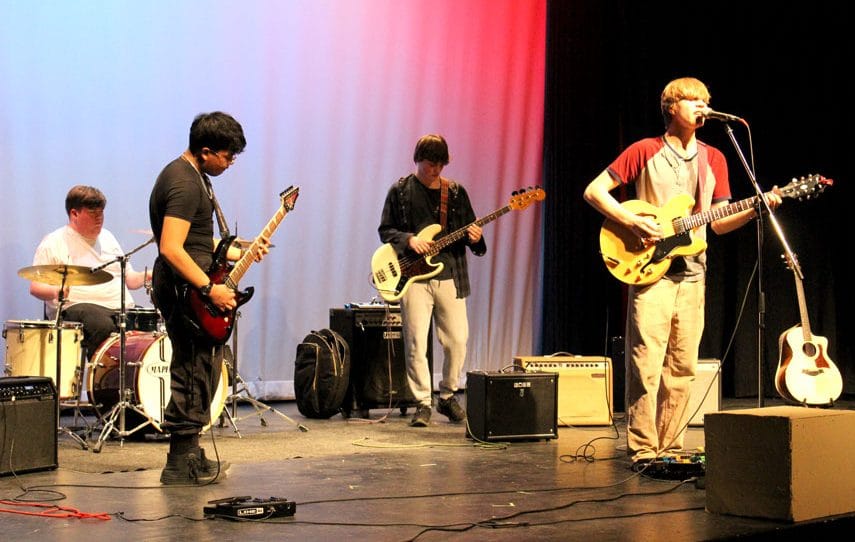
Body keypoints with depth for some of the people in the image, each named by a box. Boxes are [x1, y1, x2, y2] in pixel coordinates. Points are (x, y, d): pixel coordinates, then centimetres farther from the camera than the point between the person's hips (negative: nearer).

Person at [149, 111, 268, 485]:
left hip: (189, 291, 11)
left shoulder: (194, 175, 16)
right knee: (195, 376, -6)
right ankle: (182, 465, 0)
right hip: (185, 291, -11)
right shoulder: (184, 184, -19)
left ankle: (190, 456, 25)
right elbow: (171, 249, -27)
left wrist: (239, 253, 19)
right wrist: (210, 289, -25)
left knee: (199, 372, 16)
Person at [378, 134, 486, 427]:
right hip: (413, 278, -3)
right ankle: (422, 403, 4)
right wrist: (408, 239, -13)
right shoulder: (400, 191, 4)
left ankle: (447, 397, 21)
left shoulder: (456, 192, 11)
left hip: (450, 278, 3)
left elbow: (469, 229, 15)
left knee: (457, 340, 2)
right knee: (416, 343, -6)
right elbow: (385, 229, 5)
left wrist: (474, 237, -8)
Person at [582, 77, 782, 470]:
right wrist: (632, 221, -14)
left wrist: (757, 208, -3)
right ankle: (643, 451, -5)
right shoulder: (644, 151, 1)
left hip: (692, 274, 5)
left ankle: (669, 449, 13)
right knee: (646, 364, -10)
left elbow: (719, 223, 14)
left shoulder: (713, 159, 15)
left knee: (682, 367, 6)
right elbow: (594, 190, -2)